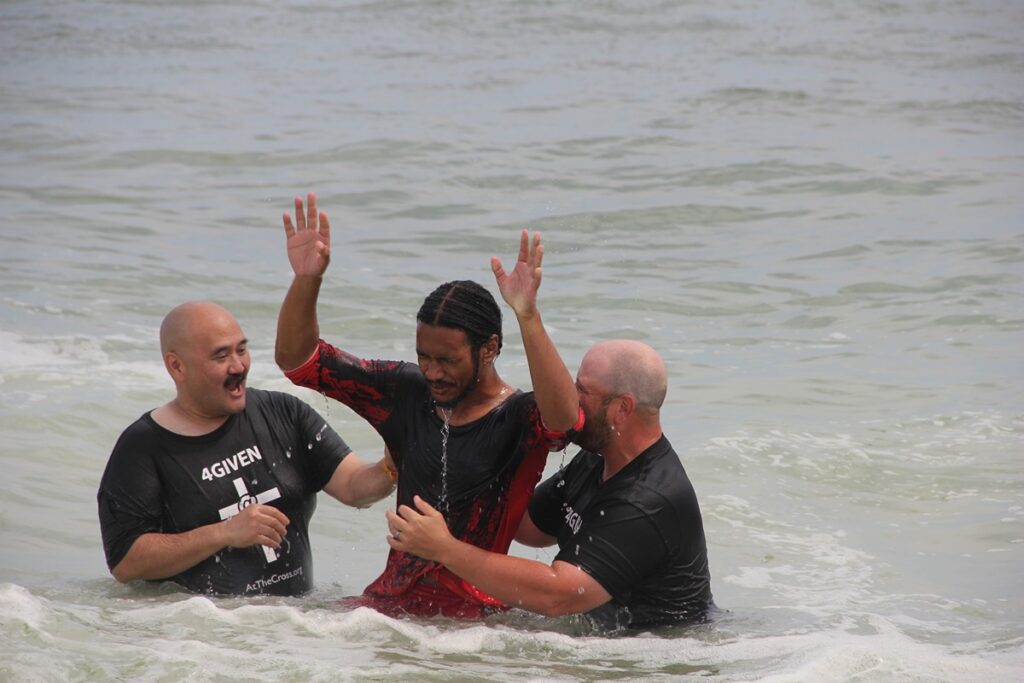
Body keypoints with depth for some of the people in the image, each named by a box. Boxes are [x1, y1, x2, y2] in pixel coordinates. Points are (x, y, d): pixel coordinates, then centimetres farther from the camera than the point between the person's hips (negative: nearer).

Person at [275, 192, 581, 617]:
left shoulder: (518, 418, -6)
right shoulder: (406, 393, 10)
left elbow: (565, 419, -31)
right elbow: (298, 360, 13)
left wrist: (527, 318, -39)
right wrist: (306, 281, -4)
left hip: (472, 616, -4)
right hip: (389, 597, 4)